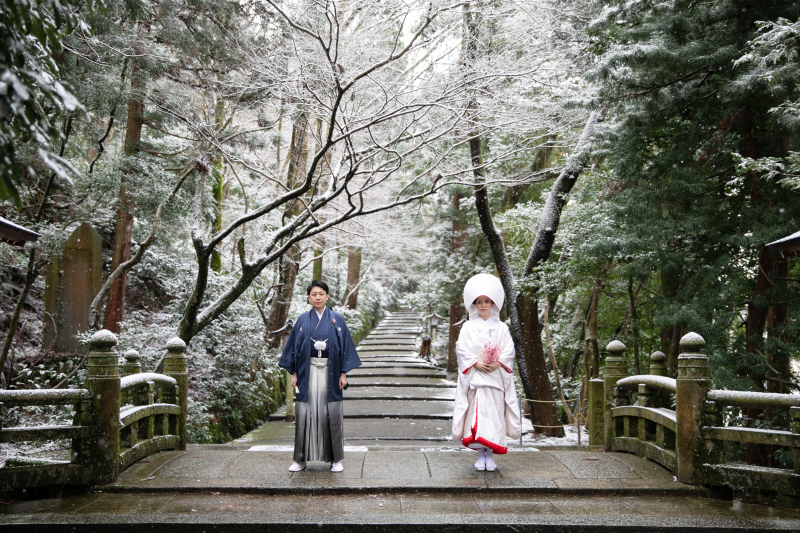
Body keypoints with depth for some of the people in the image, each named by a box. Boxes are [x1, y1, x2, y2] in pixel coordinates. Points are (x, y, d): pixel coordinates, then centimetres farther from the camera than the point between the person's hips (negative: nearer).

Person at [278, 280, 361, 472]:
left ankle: (335, 459, 11)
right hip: (308, 373, 1)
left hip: (330, 373, -1)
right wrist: (294, 374, 1)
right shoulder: (303, 320, 6)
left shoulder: (336, 319, 3)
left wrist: (343, 374, -4)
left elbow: (345, 345, 2)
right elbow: (294, 346, 7)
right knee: (304, 415, 2)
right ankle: (301, 459, 12)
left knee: (331, 415, 1)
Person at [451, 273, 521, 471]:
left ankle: (490, 456, 7)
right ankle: (480, 456, 5)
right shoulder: (468, 327, 6)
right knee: (476, 414, -4)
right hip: (475, 377, -1)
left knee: (494, 414, -1)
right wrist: (476, 363, -14)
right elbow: (462, 349, -2)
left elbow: (509, 350, 3)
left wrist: (497, 363, -12)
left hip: (496, 376, 1)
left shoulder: (501, 327, 9)